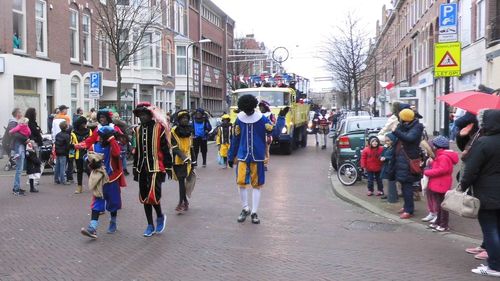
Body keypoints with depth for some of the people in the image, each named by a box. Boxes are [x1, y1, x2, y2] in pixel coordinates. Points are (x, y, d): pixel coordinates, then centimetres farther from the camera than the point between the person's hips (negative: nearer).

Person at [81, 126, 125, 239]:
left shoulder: (113, 146, -10)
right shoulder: (94, 147, 1)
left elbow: (116, 153, -33)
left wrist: (111, 138, -29)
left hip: (112, 180, -2)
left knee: (113, 203, 11)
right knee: (97, 203, -4)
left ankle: (113, 224, 32)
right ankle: (93, 228, -11)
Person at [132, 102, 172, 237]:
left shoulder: (159, 128, -6)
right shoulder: (138, 130, 13)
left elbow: (165, 149, -7)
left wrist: (168, 167, -9)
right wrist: (135, 168, 18)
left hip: (155, 167, -6)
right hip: (142, 168, 6)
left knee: (153, 195, -16)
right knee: (144, 197, 8)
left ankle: (160, 216, 14)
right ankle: (150, 225, 20)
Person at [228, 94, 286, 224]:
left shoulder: (262, 119, -3)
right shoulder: (239, 120, 1)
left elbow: (275, 131, -9)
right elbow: (235, 139, 8)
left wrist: (281, 117, -13)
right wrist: (231, 157, 10)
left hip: (257, 157, -1)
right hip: (242, 157, 1)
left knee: (257, 185, 4)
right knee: (241, 183, -2)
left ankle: (254, 212, 15)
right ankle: (245, 209, 18)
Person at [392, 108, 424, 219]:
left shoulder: (417, 127, -12)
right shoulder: (404, 126, 11)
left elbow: (409, 138, -28)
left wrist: (396, 131, -26)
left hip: (408, 160, -8)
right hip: (401, 159, 8)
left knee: (407, 185, -6)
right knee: (404, 184, 16)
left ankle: (409, 210, -1)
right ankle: (407, 205, 29)